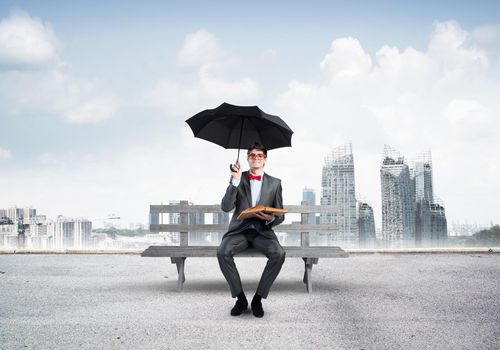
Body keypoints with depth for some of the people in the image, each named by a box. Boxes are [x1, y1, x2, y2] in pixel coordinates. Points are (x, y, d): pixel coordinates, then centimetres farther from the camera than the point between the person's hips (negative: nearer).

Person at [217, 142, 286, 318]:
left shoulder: (275, 183, 10)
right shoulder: (238, 178, 7)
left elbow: (280, 216, 10)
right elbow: (226, 207, -6)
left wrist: (271, 218, -15)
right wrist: (235, 181, -17)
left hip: (263, 231, 0)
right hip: (239, 230, 0)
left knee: (279, 253, -30)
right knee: (222, 251, -31)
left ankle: (258, 298, -15)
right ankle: (240, 298, -15)